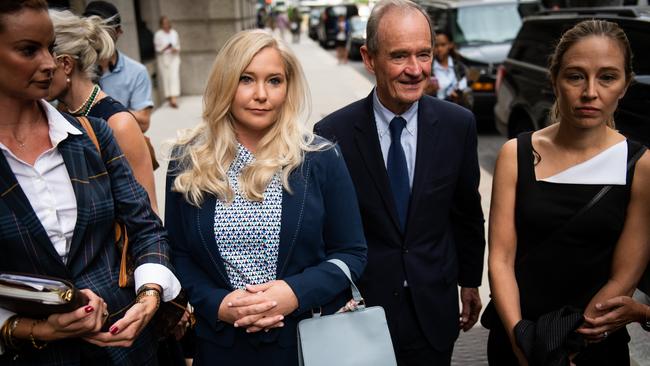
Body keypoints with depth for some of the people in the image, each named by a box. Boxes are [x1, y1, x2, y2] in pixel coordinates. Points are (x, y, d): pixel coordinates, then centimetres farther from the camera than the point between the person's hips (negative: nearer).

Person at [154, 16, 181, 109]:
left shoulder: (174, 32, 6)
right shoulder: (158, 34, -3)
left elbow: (178, 45, 12)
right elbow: (158, 49, -3)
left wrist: (176, 50, -9)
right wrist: (165, 48, -21)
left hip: (174, 58, 2)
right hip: (163, 59, -1)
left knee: (174, 77, -11)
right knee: (166, 78, -1)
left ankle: (173, 99, -17)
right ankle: (169, 99, 9)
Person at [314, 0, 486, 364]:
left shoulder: (458, 124, -7)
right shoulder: (333, 133, -15)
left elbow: (467, 211, 5)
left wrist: (470, 282, 12)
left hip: (434, 310, 2)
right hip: (362, 307, -2)